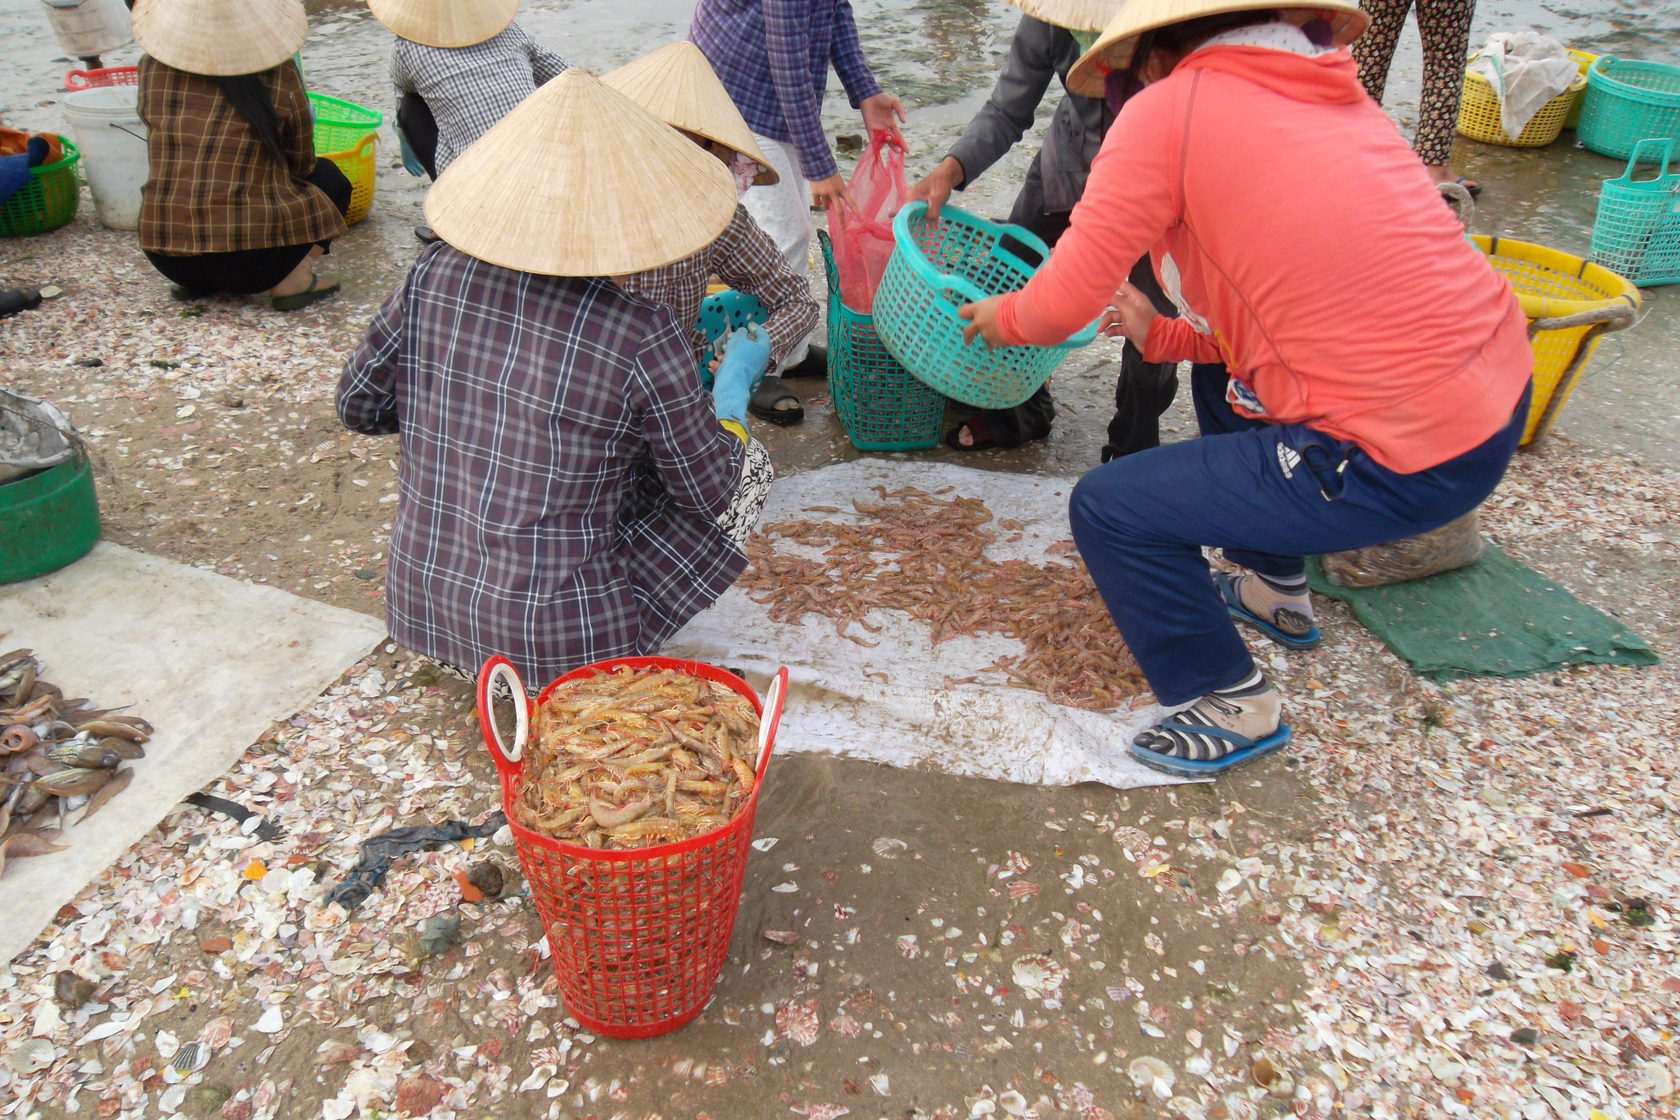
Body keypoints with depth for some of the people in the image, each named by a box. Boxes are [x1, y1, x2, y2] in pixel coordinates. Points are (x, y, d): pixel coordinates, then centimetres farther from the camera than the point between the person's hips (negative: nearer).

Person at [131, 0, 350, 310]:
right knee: (328, 177, 21)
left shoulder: (151, 68, 3)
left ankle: (197, 283, 16)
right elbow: (302, 163, 8)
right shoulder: (279, 75, -6)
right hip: (252, 259, -4)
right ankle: (291, 279, 0)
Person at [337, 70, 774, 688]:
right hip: (563, 642, -4)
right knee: (751, 463, 12)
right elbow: (710, 497, -7)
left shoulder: (434, 276, -9)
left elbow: (357, 404, 6)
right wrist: (734, 388, 11)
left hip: (420, 606, 5)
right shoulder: (644, 336, -22)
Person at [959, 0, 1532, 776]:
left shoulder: (1167, 109, -9)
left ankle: (1232, 708, 17)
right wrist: (1164, 336, 27)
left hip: (1406, 457, -9)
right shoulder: (1331, 94, 14)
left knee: (1108, 508, 0)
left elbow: (1061, 305, -6)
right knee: (1224, 380, 30)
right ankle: (1276, 588, 43)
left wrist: (1001, 318, 15)